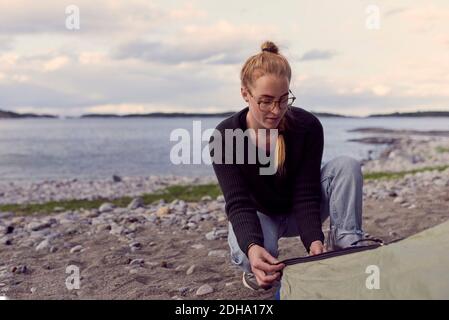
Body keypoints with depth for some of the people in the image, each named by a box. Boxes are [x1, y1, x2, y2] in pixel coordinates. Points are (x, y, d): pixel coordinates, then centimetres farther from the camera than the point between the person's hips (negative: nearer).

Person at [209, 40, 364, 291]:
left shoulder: (307, 127, -23)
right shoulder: (224, 137, -25)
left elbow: (306, 195, -23)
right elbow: (239, 203, -31)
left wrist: (314, 241, -43)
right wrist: (252, 248, -52)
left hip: (299, 211, 2)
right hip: (257, 214, -1)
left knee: (347, 166, -25)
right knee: (250, 254, -38)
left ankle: (346, 249, -19)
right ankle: (258, 270, -1)